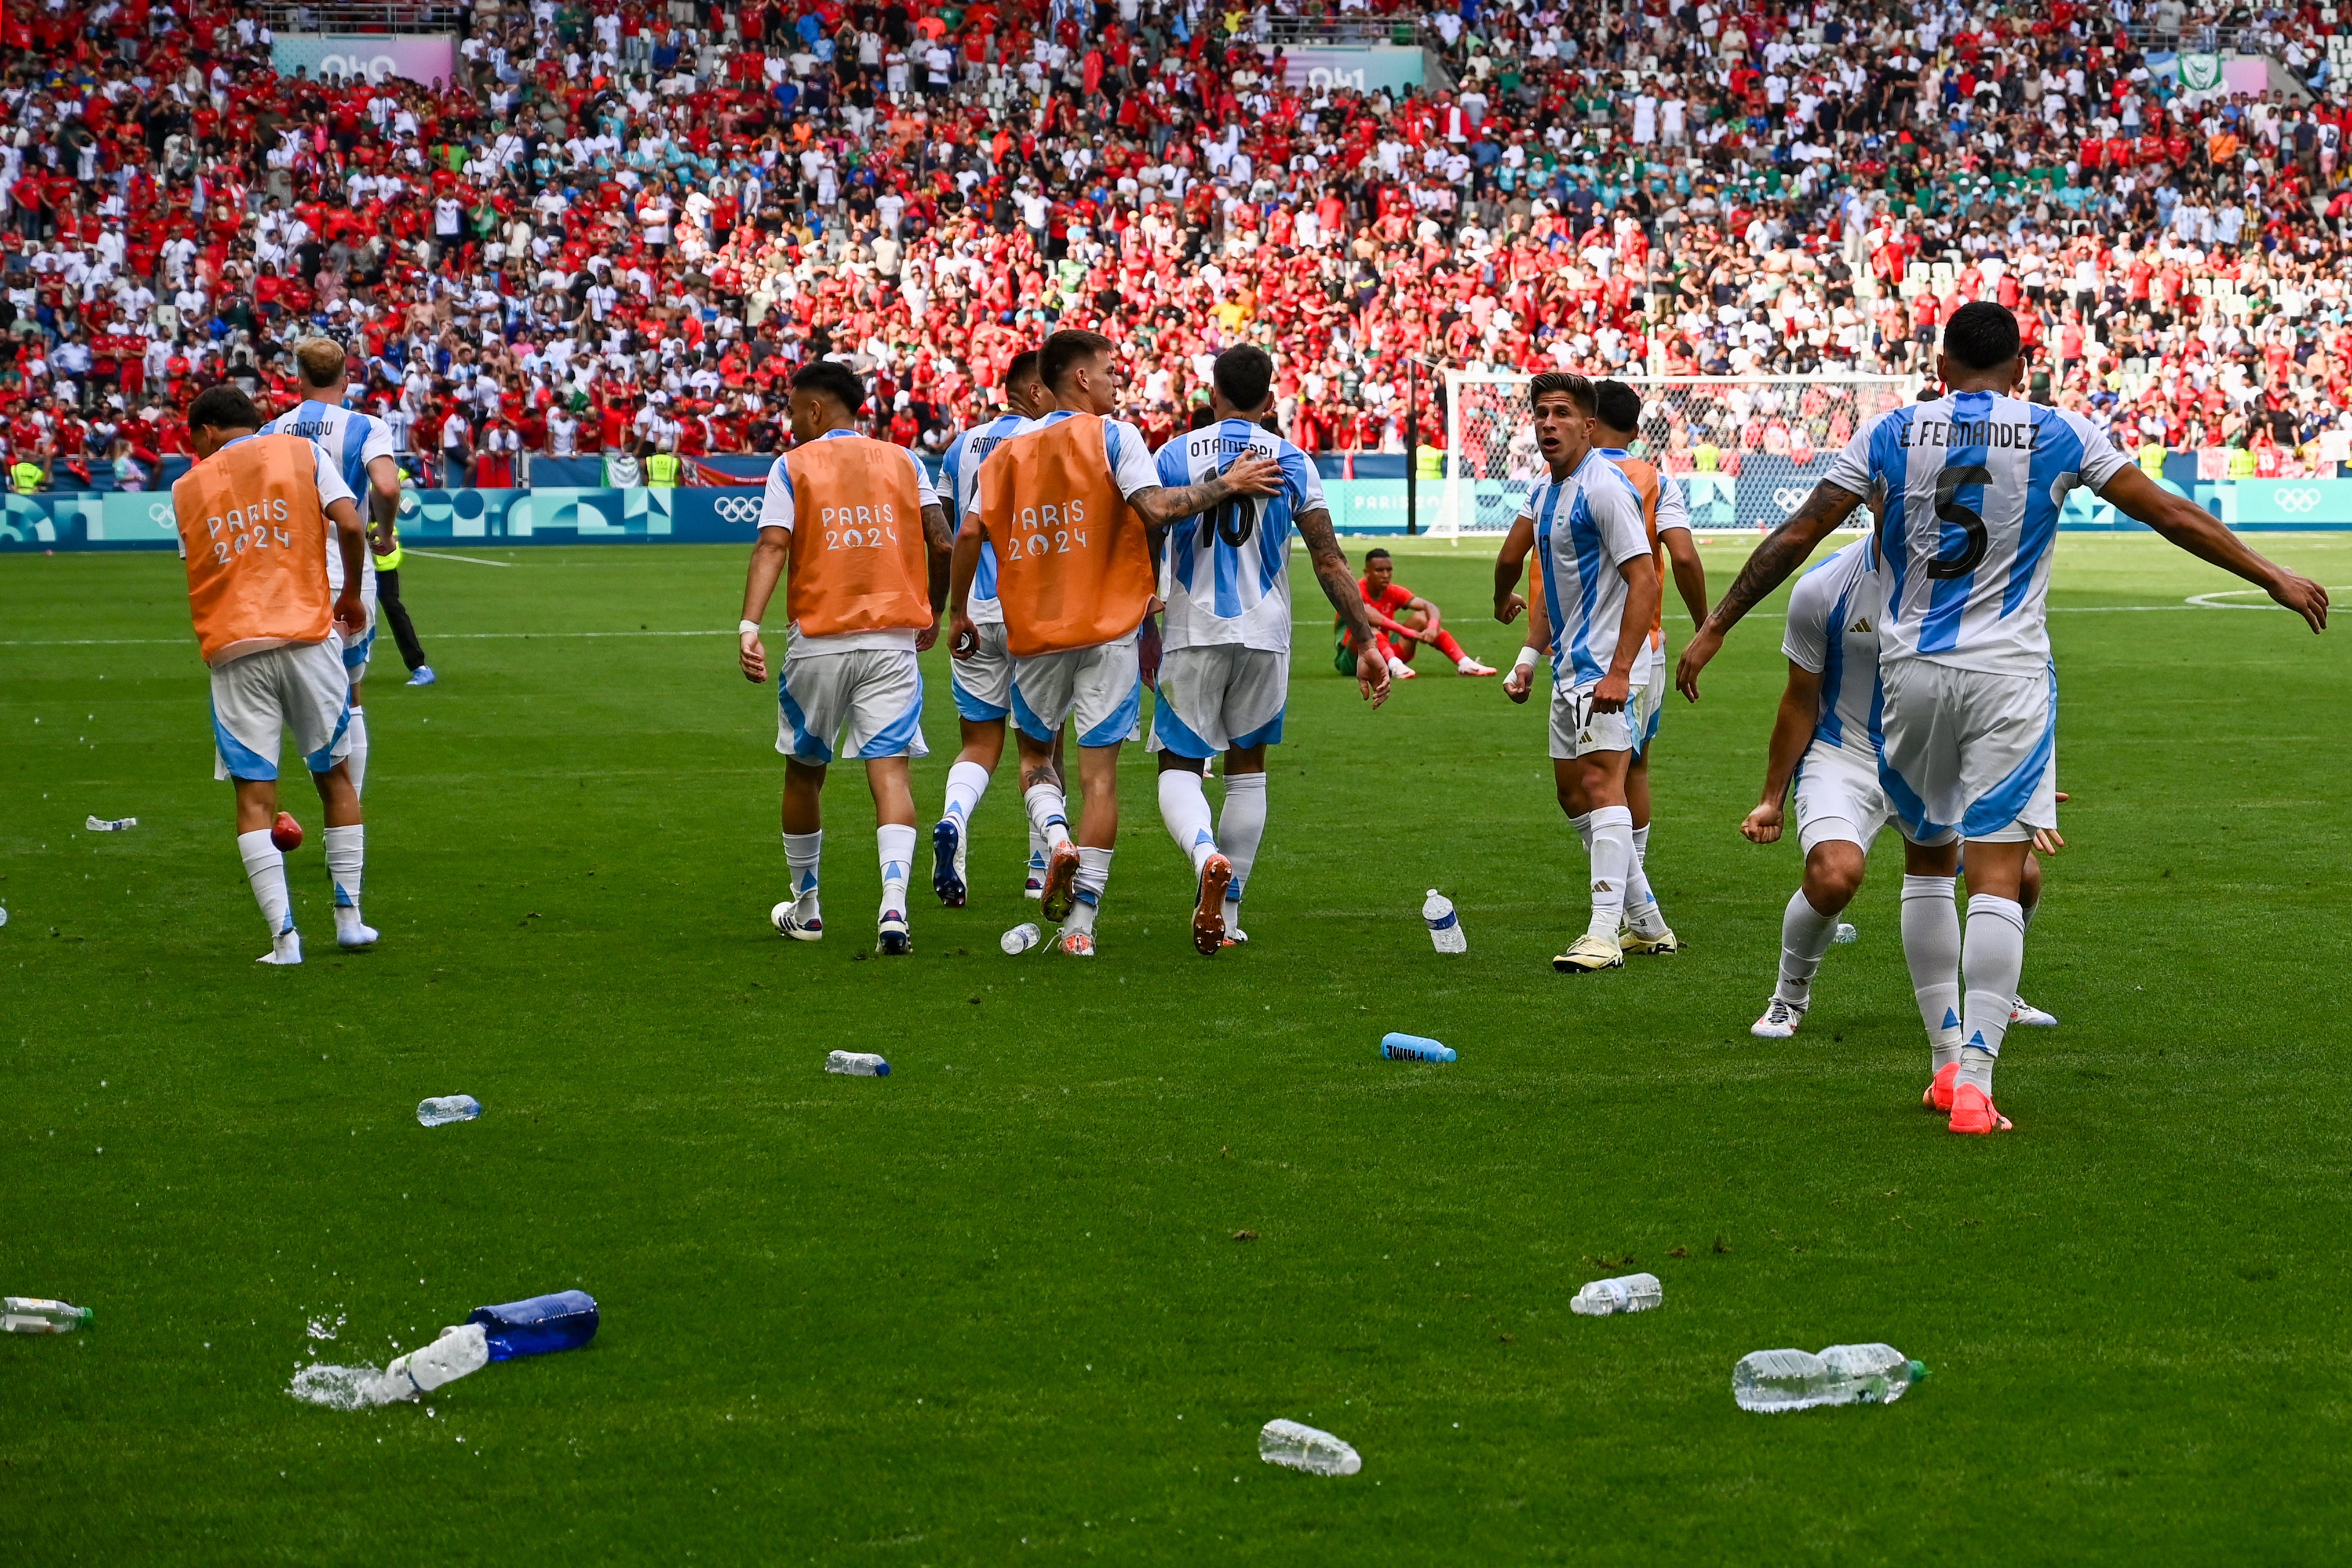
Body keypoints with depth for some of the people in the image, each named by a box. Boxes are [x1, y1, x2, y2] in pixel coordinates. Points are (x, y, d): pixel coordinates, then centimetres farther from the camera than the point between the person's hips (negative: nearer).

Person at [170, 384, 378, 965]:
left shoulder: (188, 487, 11)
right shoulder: (301, 452, 7)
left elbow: (198, 564, 13)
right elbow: (349, 525, -4)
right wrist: (351, 594, 10)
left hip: (232, 652, 0)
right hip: (307, 634, 0)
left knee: (253, 795, 0)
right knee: (334, 774, 16)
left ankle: (284, 935, -11)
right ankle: (349, 916, 15)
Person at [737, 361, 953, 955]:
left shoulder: (792, 467, 2)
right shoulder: (904, 462, 9)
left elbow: (771, 548, -10)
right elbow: (942, 544, 3)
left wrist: (749, 627, -19)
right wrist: (933, 614, 18)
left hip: (819, 642, -1)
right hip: (893, 642, 1)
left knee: (804, 771, 17)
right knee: (890, 772, -6)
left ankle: (805, 908, 29)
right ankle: (894, 905, -26)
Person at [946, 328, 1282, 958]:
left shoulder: (1010, 450, 8)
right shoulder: (1113, 435, -4)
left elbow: (970, 533, 0)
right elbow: (1156, 508, -19)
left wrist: (959, 613, 10)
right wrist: (1227, 485, -9)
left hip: (1034, 630, 3)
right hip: (1108, 626, -3)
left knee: (1035, 755, 21)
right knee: (1099, 772, 1)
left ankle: (1056, 837, -11)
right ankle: (1080, 923, -3)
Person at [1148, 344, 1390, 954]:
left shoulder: (1174, 455, 0)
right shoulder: (1291, 463, 1)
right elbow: (1330, 562, -2)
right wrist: (1366, 642, 1)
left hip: (1192, 635, -1)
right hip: (1264, 636, 1)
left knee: (1179, 765, 5)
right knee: (1248, 768, 16)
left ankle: (1205, 853, -28)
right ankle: (1227, 913, 16)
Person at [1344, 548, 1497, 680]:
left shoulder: (1394, 592, 3)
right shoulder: (1357, 593, -14)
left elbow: (1429, 607, -8)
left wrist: (1433, 627, -33)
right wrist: (1408, 632, -43)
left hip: (1384, 657, 5)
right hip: (1350, 662, -5)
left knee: (1421, 618, -9)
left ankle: (1465, 664, -21)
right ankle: (1395, 667, -53)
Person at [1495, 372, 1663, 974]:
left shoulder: (1604, 488, -15)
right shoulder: (1543, 494, 14)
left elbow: (1644, 581, -21)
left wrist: (1619, 672, -26)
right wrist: (1529, 656, 19)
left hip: (1605, 667, -10)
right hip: (1569, 667, 10)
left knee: (1601, 785, -17)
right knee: (1574, 795, 12)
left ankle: (1604, 934, -21)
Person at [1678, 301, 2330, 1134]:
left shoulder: (1891, 433, 3)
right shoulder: (2058, 434, 1)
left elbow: (1796, 535, 3)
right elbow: (2172, 516, 6)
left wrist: (1714, 629, 10)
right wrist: (2275, 577, 16)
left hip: (1913, 670, 2)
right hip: (2009, 675, -2)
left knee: (1930, 861, 18)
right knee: (1998, 876, -4)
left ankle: (1947, 1056, 20)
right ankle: (1975, 1080, -13)